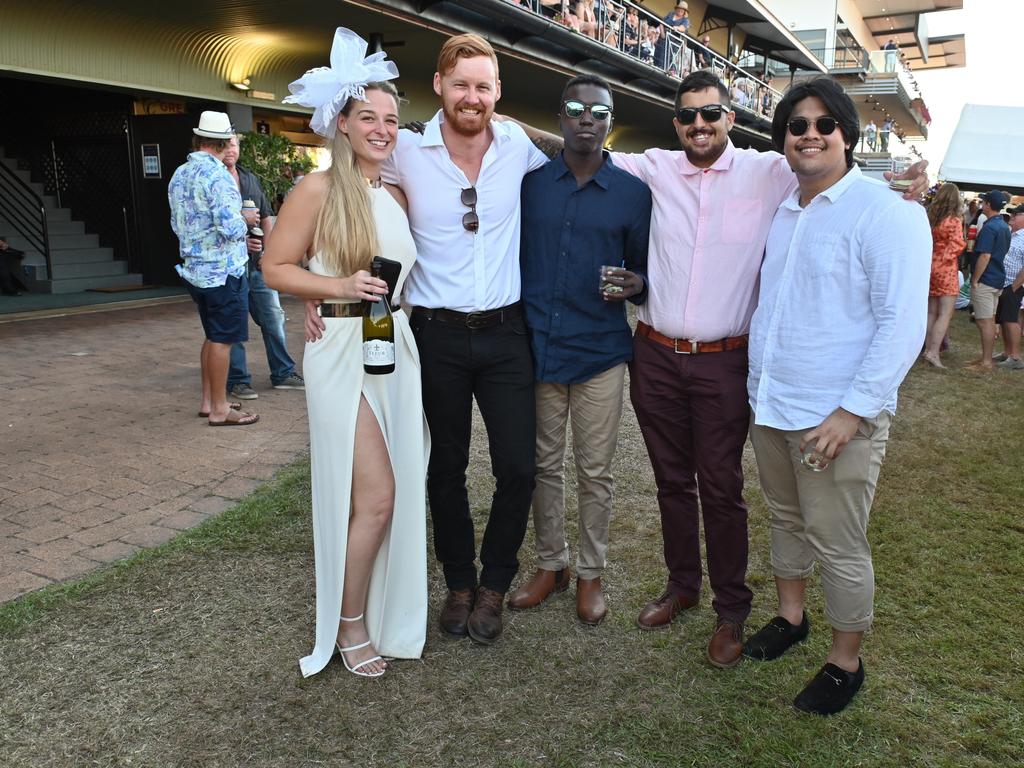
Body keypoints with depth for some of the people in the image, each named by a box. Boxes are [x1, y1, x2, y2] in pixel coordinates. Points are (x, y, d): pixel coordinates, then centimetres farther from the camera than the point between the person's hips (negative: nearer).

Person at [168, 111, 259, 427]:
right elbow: (230, 228, -23)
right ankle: (219, 409, 5)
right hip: (223, 270, -9)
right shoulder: (218, 176, -17)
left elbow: (177, 224, 18)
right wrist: (246, 220, -4)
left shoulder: (179, 175, 10)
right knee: (222, 340, -2)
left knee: (212, 336, 18)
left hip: (194, 268, 9)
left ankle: (207, 401, 25)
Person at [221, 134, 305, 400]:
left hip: (258, 262, 5)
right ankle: (237, 381, 12)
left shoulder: (251, 179, 14)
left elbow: (267, 218, 16)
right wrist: (240, 241, -18)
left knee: (273, 316, 8)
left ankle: (283, 373, 19)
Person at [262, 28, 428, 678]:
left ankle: (390, 612, 27)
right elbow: (276, 268, -6)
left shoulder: (398, 195, 12)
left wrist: (392, 295, 6)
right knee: (375, 496, -7)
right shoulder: (318, 190, -6)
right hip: (343, 351, -6)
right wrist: (341, 286, -18)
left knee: (403, 491, 9)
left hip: (398, 349, 6)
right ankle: (349, 624, 15)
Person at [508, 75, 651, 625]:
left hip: (600, 352, -1)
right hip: (536, 347, 2)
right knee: (543, 465, 13)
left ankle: (591, 573, 26)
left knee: (595, 471, 8)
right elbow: (512, 255, 11)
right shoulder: (530, 183, 5)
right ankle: (551, 564, 31)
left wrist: (635, 284, -15)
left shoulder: (632, 193, 2)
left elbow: (644, 269, 8)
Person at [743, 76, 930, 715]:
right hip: (769, 406, 7)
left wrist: (853, 411, -21)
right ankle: (791, 617, 41)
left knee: (839, 545, 4)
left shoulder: (886, 212, -12)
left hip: (837, 418, -7)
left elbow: (903, 324, -17)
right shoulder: (783, 213, 11)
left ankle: (846, 663, 23)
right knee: (787, 519, 21)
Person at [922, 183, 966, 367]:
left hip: (930, 267, 6)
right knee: (945, 314, -4)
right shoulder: (954, 220, -12)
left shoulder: (930, 217, 4)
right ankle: (933, 352, -12)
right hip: (946, 269, -6)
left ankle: (928, 349, 17)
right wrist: (946, 257, -1)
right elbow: (957, 245, -17)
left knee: (931, 312, 14)